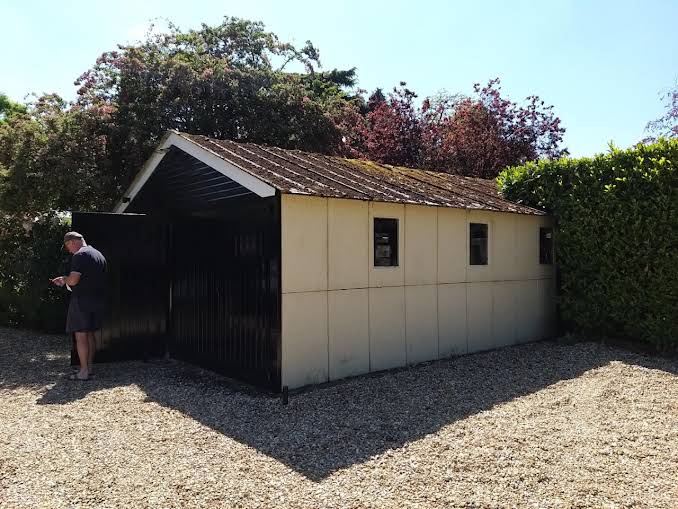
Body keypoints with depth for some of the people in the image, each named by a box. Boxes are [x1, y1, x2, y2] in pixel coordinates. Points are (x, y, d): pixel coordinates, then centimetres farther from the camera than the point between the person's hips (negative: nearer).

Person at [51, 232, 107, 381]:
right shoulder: (99, 255, 14)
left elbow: (73, 280, -21)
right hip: (98, 300, 8)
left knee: (80, 336, -2)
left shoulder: (80, 255, -13)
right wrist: (67, 280, 23)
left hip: (82, 300, -8)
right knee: (90, 334, 14)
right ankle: (89, 367, 20)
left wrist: (64, 279, 1)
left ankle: (84, 372, 1)